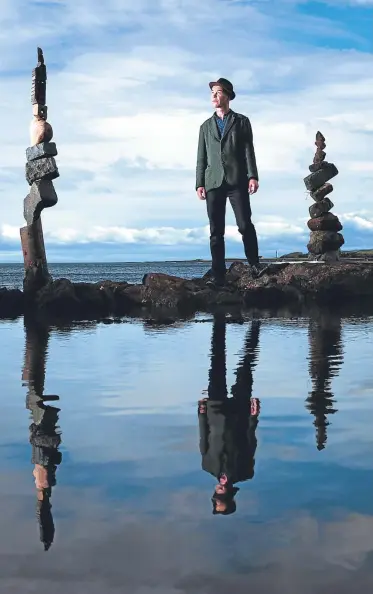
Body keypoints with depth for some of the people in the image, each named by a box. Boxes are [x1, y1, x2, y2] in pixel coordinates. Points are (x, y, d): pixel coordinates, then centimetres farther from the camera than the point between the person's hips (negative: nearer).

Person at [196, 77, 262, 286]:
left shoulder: (242, 121, 11)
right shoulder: (206, 126, 18)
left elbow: (249, 151, 3)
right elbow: (201, 157, 14)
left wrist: (253, 176, -10)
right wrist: (200, 184, 4)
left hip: (237, 181, -3)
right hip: (213, 182, 3)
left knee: (245, 225, -10)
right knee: (216, 231, 0)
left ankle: (255, 266, 4)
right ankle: (218, 275, -1)